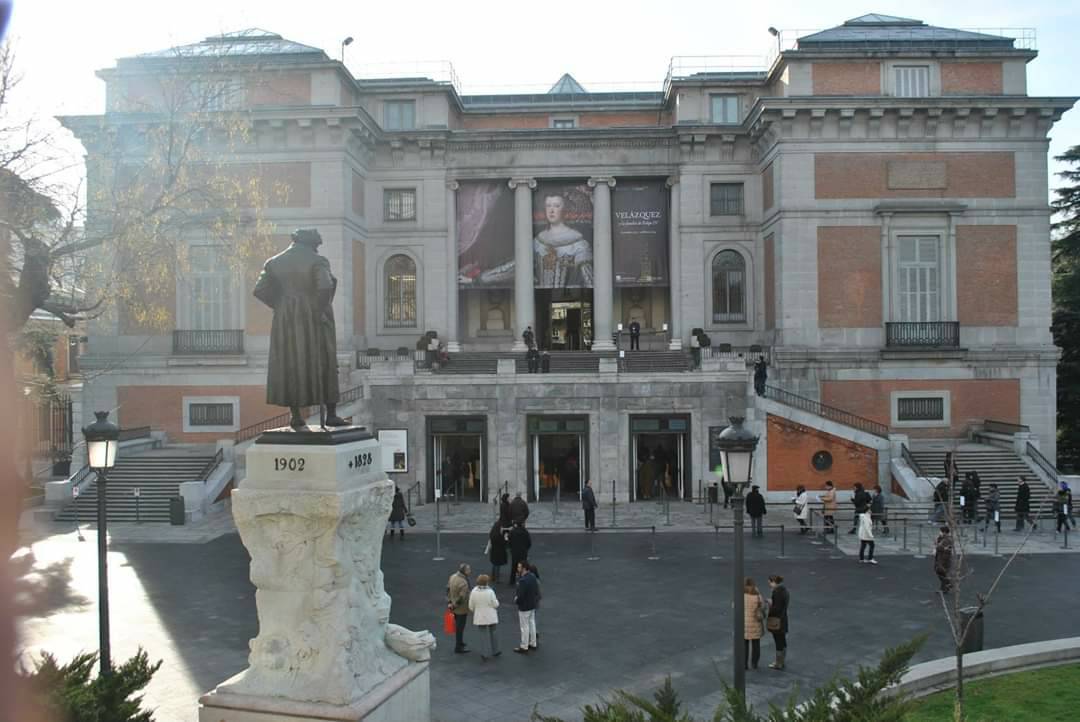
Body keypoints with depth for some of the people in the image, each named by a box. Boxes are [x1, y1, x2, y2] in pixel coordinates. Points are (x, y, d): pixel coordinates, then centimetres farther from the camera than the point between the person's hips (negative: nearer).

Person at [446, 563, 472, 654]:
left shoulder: (453, 576, -5)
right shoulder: (463, 583, -32)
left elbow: (448, 588, 5)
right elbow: (461, 598, -30)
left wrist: (449, 602, 8)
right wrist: (453, 606, -14)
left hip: (454, 608, 8)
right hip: (461, 609, -8)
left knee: (457, 626, 25)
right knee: (460, 628, 8)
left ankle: (460, 643, 42)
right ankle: (458, 648, 21)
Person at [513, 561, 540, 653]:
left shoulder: (523, 580, -30)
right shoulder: (533, 576, -2)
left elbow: (520, 596, -26)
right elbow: (536, 590, 7)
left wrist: (516, 600, -7)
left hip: (524, 607, -9)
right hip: (533, 605, 9)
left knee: (525, 627, 5)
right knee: (532, 624, 21)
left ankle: (524, 647, 18)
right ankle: (533, 644, 34)